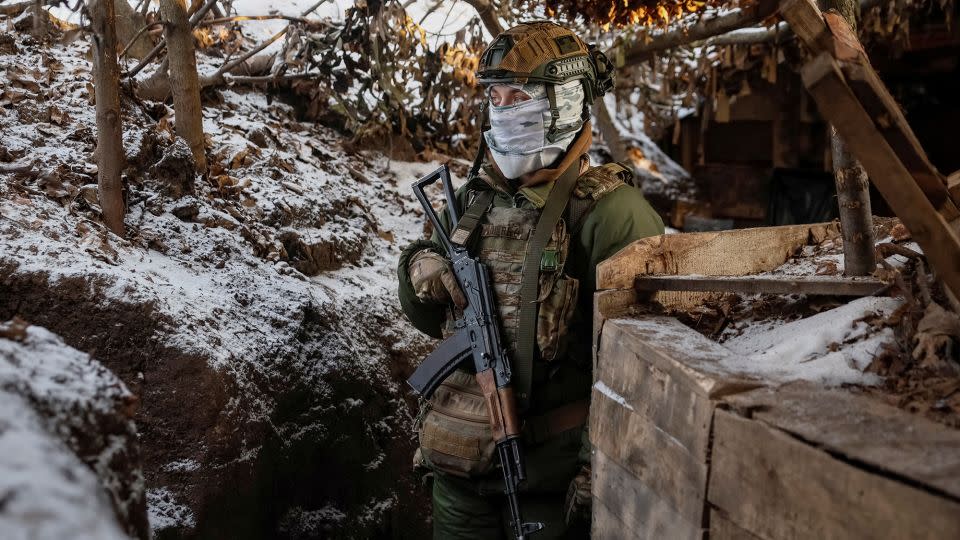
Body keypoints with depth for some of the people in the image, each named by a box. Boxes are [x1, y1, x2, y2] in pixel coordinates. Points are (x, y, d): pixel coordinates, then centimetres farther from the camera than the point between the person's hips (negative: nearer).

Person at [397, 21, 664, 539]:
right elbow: (431, 316, 15)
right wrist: (419, 272, -5)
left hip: (549, 475, -6)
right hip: (459, 463, 6)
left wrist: (603, 465, -18)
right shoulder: (472, 198, 5)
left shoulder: (606, 211, -15)